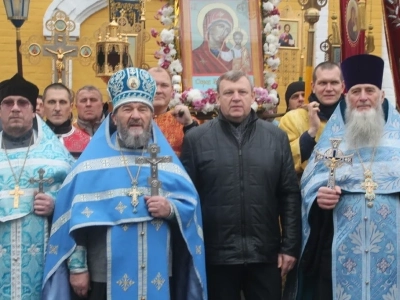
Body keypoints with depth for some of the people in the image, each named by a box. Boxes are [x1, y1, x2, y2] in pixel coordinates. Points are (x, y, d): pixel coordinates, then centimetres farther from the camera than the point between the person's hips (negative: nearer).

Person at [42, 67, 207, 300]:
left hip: (158, 276, 3)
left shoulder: (167, 159, 9)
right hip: (106, 276, -2)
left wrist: (171, 209, -17)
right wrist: (77, 266, -7)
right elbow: (76, 217, -3)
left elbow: (191, 204, 4)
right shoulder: (93, 160, 1)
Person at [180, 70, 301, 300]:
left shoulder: (276, 137, 5)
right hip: (216, 254, -1)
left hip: (265, 253, 1)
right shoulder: (196, 139, 0)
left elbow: (290, 194, 4)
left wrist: (290, 246, 0)